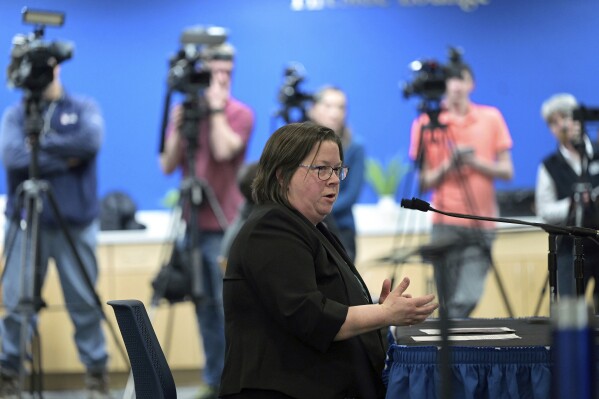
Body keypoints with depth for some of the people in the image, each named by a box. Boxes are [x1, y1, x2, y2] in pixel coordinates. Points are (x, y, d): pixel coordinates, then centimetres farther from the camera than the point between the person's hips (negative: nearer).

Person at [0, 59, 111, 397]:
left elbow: (91, 141, -16)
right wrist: (64, 158, -13)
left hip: (76, 224, 0)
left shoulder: (84, 108, 5)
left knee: (85, 303, 5)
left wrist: (41, 142, -13)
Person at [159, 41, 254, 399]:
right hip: (193, 224, 5)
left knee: (229, 306, -10)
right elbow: (168, 166, 5)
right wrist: (178, 127, -8)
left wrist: (216, 109, -13)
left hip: (225, 225, -5)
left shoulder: (240, 114, -3)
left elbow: (224, 150, -20)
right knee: (205, 308, 8)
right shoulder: (184, 112, 11)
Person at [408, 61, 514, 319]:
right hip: (445, 224, -1)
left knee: (467, 299, -14)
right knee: (448, 304, 1)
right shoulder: (426, 123, 4)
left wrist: (476, 162, -9)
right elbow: (423, 183, 3)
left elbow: (506, 171, 7)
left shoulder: (491, 118, 8)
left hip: (482, 224, 1)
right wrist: (447, 166, -14)